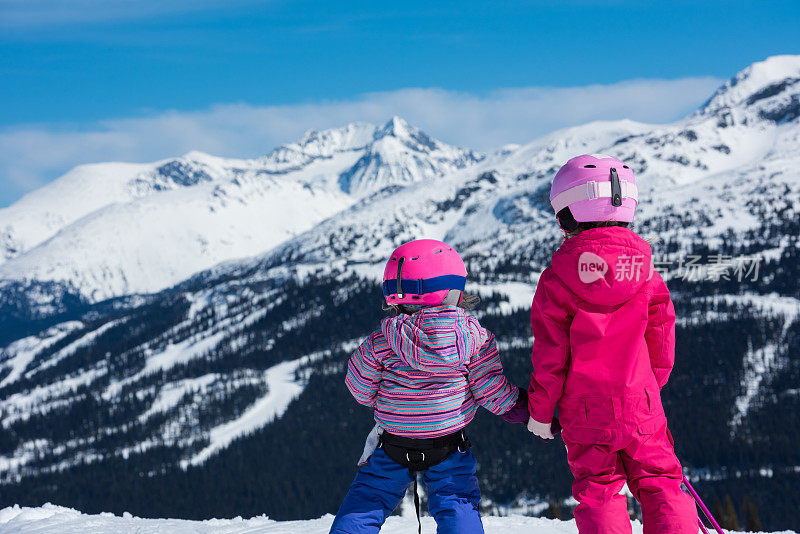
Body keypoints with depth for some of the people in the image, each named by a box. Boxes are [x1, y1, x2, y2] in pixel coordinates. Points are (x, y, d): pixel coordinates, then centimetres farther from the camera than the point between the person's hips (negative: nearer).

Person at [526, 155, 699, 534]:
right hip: (641, 406, 2)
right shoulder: (646, 273, 0)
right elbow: (661, 344, 8)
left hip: (584, 411, -2)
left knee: (598, 493, 7)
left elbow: (550, 357, -7)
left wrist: (539, 411, 5)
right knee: (660, 486, 9)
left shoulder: (557, 279, -9)